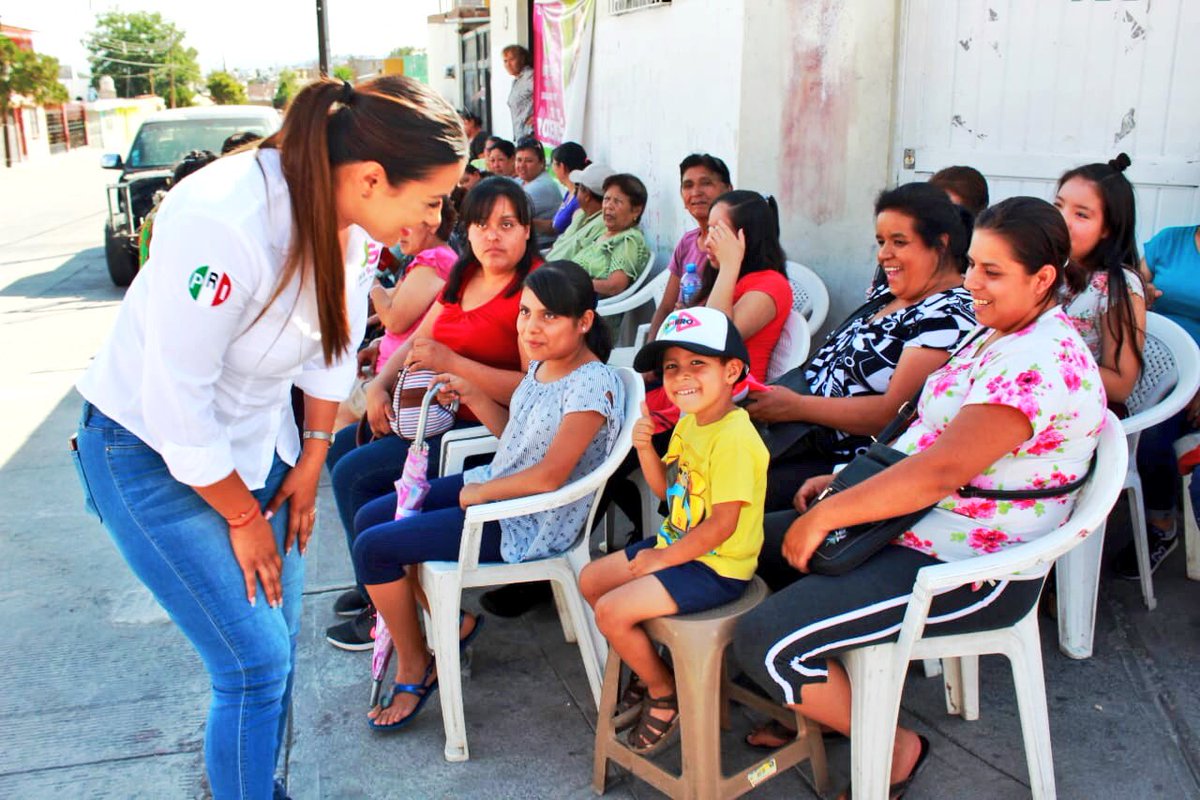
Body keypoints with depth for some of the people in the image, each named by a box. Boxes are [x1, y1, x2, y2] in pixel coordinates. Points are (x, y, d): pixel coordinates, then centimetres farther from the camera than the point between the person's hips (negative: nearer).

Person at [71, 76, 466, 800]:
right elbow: (177, 400, -26)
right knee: (257, 661, -5)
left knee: (280, 638, 11)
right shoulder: (224, 222, -34)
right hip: (153, 451, -6)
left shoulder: (357, 222, -11)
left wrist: (310, 465, 7)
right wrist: (243, 518, -14)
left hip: (259, 437, 7)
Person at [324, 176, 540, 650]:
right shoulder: (463, 278, 10)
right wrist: (378, 386, -3)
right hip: (441, 412, 10)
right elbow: (415, 344, 16)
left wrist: (451, 363, -27)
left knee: (355, 474, -12)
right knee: (341, 446, 12)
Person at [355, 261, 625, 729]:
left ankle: (415, 669, 9)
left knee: (372, 548, -11)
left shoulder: (592, 385, -24)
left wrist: (481, 493, -13)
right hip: (494, 488, 10)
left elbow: (548, 476, -25)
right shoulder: (541, 363, 4)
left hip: (531, 525, -10)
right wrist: (473, 396, 3)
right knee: (369, 518, 12)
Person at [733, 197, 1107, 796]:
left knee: (762, 641, -20)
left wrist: (827, 515, -24)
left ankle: (893, 748, 5)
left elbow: (941, 470, -31)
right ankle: (819, 703, 24)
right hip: (914, 526, 11)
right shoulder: (998, 335, 10)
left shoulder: (1040, 362, -23)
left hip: (968, 571, -11)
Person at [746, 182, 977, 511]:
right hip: (812, 441, 9)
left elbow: (895, 412, -21)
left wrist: (797, 406, -19)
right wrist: (776, 394, 0)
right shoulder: (886, 294, 14)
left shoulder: (949, 317, -14)